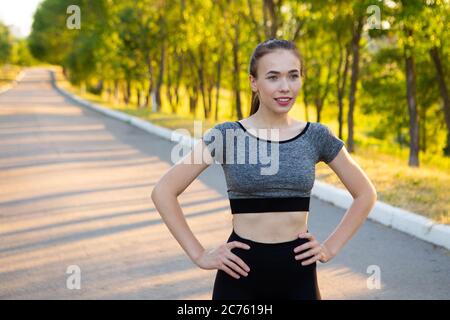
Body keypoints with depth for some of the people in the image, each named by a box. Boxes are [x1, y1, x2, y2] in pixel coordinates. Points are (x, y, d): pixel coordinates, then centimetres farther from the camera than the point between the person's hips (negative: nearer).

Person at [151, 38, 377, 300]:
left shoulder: (317, 136, 1)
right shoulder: (226, 135, -5)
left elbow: (366, 194, 12)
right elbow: (164, 192, -5)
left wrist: (332, 247, 3)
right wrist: (199, 255, -8)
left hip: (298, 273, 2)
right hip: (241, 272, -1)